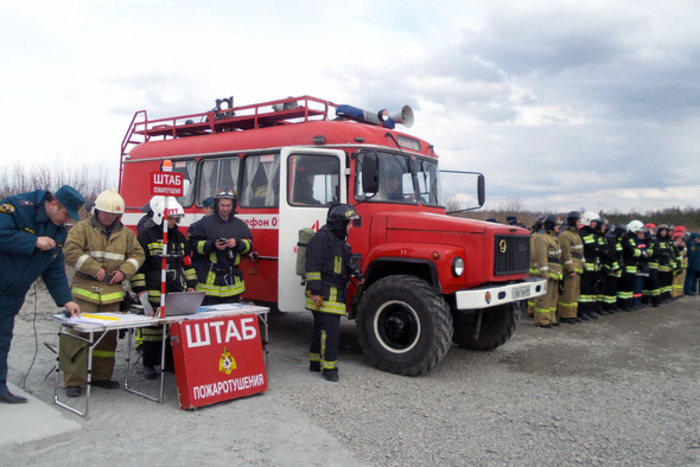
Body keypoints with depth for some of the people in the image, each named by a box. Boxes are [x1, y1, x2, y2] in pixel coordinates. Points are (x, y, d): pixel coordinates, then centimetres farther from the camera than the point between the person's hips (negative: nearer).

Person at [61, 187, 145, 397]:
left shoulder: (125, 233, 13)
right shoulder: (83, 228, 1)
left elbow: (138, 254, 15)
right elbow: (71, 251, -10)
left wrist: (124, 271, -2)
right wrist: (94, 269, -16)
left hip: (112, 293, 4)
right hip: (85, 291, -4)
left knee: (107, 336, 9)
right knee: (78, 334, -7)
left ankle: (101, 376, 22)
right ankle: (73, 381, 0)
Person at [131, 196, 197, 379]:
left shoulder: (179, 237, 17)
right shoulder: (146, 236, -2)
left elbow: (187, 262, 22)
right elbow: (137, 263, -6)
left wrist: (191, 285, 16)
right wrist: (139, 289, -9)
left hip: (177, 293, 5)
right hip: (154, 294, -5)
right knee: (152, 329, 0)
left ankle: (171, 363, 19)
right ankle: (149, 365, 12)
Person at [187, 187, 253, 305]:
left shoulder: (240, 225, 11)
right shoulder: (204, 224, 1)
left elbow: (249, 245, 10)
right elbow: (193, 245, -3)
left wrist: (237, 243, -10)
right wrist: (212, 245, -17)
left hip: (233, 280, 3)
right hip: (210, 280, -3)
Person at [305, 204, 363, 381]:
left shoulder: (340, 239, 18)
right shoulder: (323, 237, -15)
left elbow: (346, 261, 32)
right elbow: (313, 265, -21)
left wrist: (356, 272, 17)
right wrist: (315, 291, -24)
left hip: (335, 292, 10)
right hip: (325, 294, -10)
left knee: (322, 327, 17)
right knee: (330, 328, -11)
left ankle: (315, 361, 28)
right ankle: (329, 366, -5)